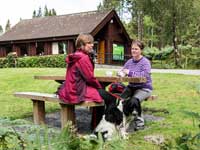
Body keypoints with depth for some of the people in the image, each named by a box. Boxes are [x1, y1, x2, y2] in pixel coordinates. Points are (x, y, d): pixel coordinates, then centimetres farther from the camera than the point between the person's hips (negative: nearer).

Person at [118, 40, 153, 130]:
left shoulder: (145, 62, -7)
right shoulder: (130, 61, 12)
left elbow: (145, 75, -22)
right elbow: (122, 71, 15)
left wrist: (130, 72, -21)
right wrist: (121, 73, -11)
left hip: (144, 88, -5)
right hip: (131, 87, 5)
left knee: (134, 100, -32)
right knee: (120, 99, -23)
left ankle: (139, 121, -8)